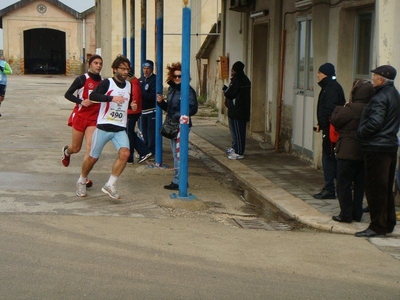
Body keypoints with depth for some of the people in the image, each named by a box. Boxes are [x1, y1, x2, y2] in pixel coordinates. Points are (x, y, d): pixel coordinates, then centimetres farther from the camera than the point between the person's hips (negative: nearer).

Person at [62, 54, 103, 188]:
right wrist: (81, 101, -21)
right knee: (76, 148, 8)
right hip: (80, 116, -3)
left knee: (90, 147, -11)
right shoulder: (82, 79, -8)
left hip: (94, 118, 3)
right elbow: (67, 94, -8)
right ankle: (66, 151, 45)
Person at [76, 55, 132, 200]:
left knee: (125, 154, -18)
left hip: (120, 129, 4)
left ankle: (110, 185, -7)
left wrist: (131, 105, 6)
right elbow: (92, 96, -25)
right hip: (103, 126, -4)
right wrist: (111, 98, -36)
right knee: (93, 157, 7)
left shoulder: (129, 85, 10)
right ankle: (81, 181, 32)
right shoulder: (107, 83, -9)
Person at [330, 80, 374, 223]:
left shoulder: (351, 109, -19)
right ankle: (357, 214, 20)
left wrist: (341, 108, 6)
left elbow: (335, 120, -10)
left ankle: (345, 215, 3)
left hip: (348, 152, -7)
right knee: (359, 184, 14)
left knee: (344, 184, 2)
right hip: (364, 152, 7)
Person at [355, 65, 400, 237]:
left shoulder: (380, 98, -16)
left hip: (377, 148, -10)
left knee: (375, 188, -3)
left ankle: (377, 226, 0)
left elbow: (374, 123, -24)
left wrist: (359, 133, -9)